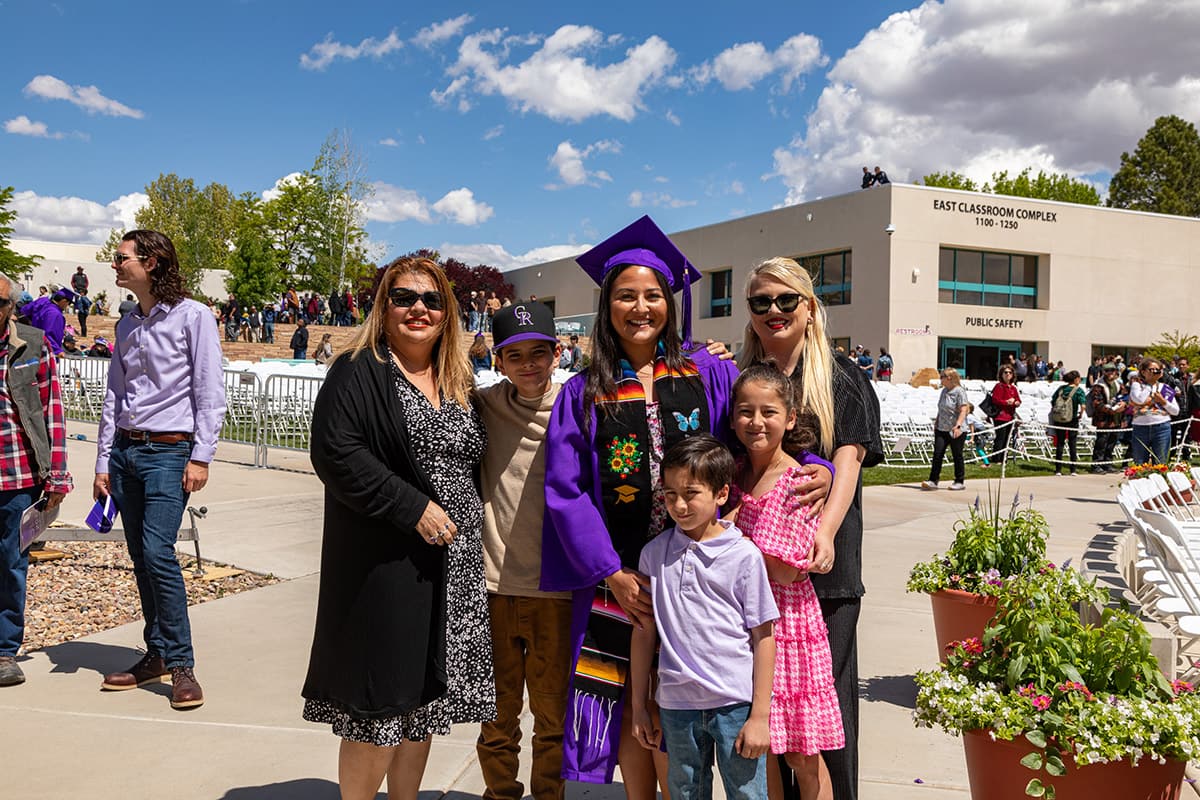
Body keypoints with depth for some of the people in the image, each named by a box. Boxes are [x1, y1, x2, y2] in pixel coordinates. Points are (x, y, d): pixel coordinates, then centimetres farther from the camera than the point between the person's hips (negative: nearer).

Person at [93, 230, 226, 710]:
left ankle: (180, 664, -6)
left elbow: (210, 393, -8)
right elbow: (113, 396, 16)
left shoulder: (192, 316, -5)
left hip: (169, 452, -7)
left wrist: (201, 457, -14)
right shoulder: (127, 325, 15)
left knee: (158, 552, -15)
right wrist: (104, 462, 11)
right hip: (126, 451, 7)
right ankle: (157, 656, 17)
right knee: (141, 558, 7)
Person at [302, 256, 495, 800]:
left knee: (426, 696, 14)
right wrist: (413, 508, -21)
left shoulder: (458, 383, 14)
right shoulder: (359, 372, -7)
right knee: (378, 707, 0)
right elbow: (334, 452, -19)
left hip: (453, 566, 7)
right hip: (386, 566, -6)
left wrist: (468, 516, 7)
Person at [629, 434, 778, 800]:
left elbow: (763, 637, -5)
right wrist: (639, 707, 10)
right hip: (677, 704, 3)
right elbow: (644, 632, 8)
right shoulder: (654, 554, 2)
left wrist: (759, 715, -7)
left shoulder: (744, 555, -7)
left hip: (736, 703, -3)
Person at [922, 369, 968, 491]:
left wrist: (958, 425, -28)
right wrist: (936, 422, 22)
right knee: (937, 454, -2)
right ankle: (933, 481, -2)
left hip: (956, 430, -7)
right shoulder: (944, 391, 14)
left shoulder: (959, 391, -11)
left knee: (957, 456, 3)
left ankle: (959, 482, 14)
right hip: (941, 429, 7)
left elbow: (963, 411, -18)